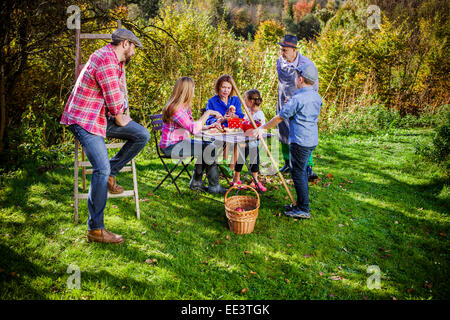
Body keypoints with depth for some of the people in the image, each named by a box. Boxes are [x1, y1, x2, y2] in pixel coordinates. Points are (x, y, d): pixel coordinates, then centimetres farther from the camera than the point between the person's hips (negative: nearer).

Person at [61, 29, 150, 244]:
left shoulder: (116, 60, 13)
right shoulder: (105, 60, -21)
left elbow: (120, 92, 23)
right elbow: (114, 99, -21)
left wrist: (122, 116, 10)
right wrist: (120, 120, -4)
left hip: (102, 117, 10)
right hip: (84, 120, -10)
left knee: (142, 135, 1)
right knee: (101, 169, -19)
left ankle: (111, 173, 10)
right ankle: (95, 229, -11)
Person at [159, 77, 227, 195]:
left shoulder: (184, 106, 11)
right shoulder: (175, 108, -21)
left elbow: (192, 127, 16)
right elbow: (194, 129, -29)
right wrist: (208, 113, -20)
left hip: (180, 141, 10)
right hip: (170, 146, -10)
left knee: (209, 145, 5)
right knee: (210, 149, -16)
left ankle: (196, 182, 11)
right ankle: (214, 186, -3)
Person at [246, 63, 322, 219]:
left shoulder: (297, 98, -17)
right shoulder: (317, 97, 8)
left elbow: (279, 118, -11)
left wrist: (261, 128, 0)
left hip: (300, 141, -9)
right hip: (312, 140, 9)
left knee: (298, 173, -1)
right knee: (301, 171, 17)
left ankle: (304, 209, 5)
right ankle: (301, 204, 27)